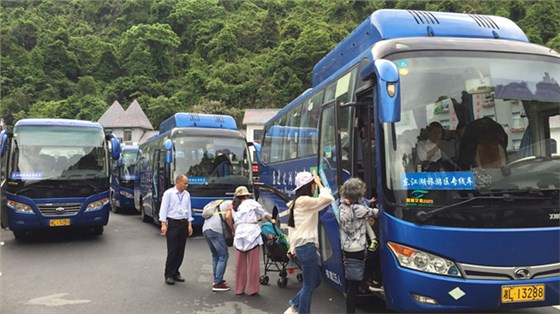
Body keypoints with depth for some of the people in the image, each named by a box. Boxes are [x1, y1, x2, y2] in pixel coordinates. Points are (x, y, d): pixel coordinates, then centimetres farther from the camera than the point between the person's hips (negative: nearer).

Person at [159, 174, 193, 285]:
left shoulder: (187, 194, 10)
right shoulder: (169, 193, -6)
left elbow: (189, 210, 13)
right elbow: (163, 209, -7)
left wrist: (189, 224, 8)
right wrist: (163, 224, -13)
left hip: (184, 223, 5)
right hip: (172, 223, -5)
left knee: (180, 251, 7)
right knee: (172, 251, -5)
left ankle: (175, 273, 18)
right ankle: (169, 275, 4)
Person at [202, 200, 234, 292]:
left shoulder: (224, 203, 30)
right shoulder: (232, 204, 4)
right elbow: (228, 217, -13)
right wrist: (233, 230, -3)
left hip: (205, 228, 9)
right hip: (215, 230, -9)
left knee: (215, 256, 20)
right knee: (223, 256, -5)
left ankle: (216, 280, 25)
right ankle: (217, 283, -7)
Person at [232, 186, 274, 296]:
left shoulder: (235, 208, 20)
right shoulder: (251, 202, 7)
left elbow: (235, 222, 14)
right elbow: (264, 214, 14)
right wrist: (272, 220, 28)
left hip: (239, 236, 5)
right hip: (252, 234, -5)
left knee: (240, 264, 10)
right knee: (253, 264, 1)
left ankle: (239, 289, 17)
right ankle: (252, 290, 5)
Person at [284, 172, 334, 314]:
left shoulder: (297, 202, 15)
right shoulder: (304, 201, -14)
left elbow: (291, 227, 18)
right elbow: (328, 199, -21)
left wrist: (293, 247, 21)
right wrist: (320, 184, -6)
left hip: (301, 246, 10)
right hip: (307, 247, -10)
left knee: (315, 281, 19)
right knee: (309, 286, 0)